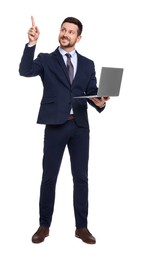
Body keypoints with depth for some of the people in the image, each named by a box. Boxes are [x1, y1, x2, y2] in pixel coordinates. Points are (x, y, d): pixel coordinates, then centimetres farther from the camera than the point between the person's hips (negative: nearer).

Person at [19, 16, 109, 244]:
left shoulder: (87, 64, 11)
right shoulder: (46, 60, 4)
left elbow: (92, 93, 7)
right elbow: (25, 71, -14)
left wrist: (99, 102, -15)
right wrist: (32, 44, -23)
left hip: (80, 126, 2)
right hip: (55, 125, -2)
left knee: (81, 177, 7)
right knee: (49, 177, 4)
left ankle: (82, 227, 18)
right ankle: (44, 226, 18)